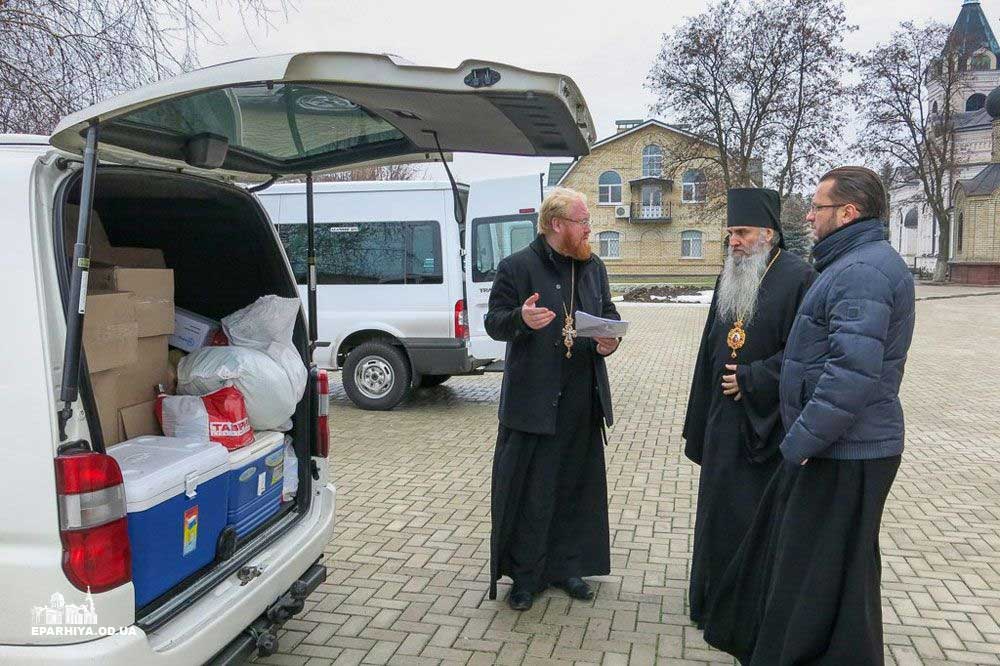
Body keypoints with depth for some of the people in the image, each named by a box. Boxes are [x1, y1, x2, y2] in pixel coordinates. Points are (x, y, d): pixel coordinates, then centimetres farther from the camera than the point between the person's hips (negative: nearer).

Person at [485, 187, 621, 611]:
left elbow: (609, 313, 19)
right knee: (529, 489, 1)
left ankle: (567, 566, 31)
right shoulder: (517, 267, -5)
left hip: (584, 400, 6)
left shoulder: (594, 268, 12)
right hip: (534, 400, -5)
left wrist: (611, 338, -4)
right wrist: (521, 319, -29)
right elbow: (493, 321, -7)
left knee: (576, 486, 14)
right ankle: (525, 576, 17)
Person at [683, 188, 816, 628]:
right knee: (719, 512, 15)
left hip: (768, 422, -6)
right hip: (723, 418, 7)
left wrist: (751, 380, -16)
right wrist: (699, 422, 12)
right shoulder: (730, 277, 9)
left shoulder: (799, 278, -12)